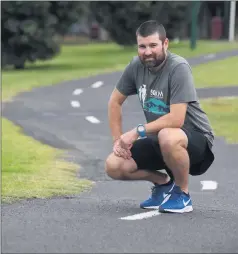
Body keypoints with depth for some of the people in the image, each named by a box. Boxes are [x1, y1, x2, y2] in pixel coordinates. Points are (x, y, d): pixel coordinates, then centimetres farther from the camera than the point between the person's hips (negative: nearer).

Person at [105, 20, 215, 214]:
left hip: (195, 138, -6)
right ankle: (163, 183, 14)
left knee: (167, 137, -40)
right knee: (113, 166, -12)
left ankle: (182, 194, -14)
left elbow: (176, 119, -29)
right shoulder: (136, 66, -4)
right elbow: (115, 102, 10)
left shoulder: (179, 68, -22)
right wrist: (118, 140, 2)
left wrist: (137, 131, -22)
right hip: (159, 139, 6)